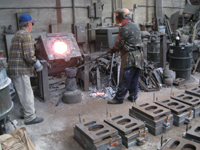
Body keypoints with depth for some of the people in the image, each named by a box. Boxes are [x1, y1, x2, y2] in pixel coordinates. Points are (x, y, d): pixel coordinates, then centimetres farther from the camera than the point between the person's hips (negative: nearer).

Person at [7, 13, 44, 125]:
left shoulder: (18, 34, 18)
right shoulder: (26, 35, -14)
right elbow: (29, 56, -22)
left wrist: (36, 62, 22)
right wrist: (38, 65, -7)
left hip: (15, 69, 10)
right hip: (21, 70, -10)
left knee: (24, 93, 21)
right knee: (26, 93, -3)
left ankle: (25, 111, 35)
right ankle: (30, 117, 6)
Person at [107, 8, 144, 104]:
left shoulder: (124, 29, -13)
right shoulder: (135, 26, 15)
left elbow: (119, 44, -11)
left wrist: (111, 50, 7)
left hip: (130, 57, -9)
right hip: (139, 56, 9)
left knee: (125, 79, -2)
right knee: (134, 78, 14)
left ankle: (119, 98, 6)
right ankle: (133, 96, 23)